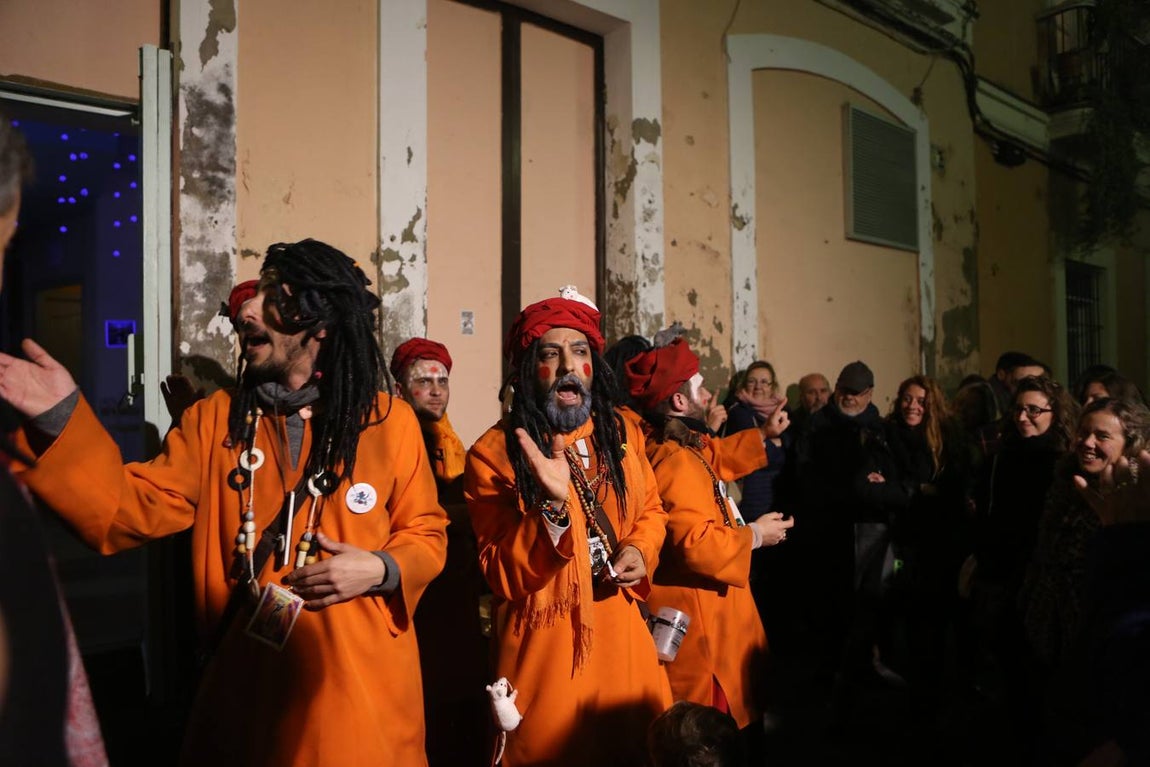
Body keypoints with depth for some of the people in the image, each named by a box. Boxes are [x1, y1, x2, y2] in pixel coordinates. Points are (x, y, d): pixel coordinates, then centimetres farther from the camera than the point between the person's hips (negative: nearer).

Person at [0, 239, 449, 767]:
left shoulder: (390, 421, -5)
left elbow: (426, 534, 2)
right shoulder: (216, 418, 2)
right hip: (248, 675, 2)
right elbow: (134, 511, -7)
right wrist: (64, 417, -18)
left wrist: (381, 569, -17)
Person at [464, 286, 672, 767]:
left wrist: (641, 550, -6)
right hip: (546, 646, -4)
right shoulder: (493, 453, -15)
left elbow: (651, 510, 16)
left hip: (624, 635, 5)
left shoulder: (622, 432, 1)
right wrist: (555, 504, -32)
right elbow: (502, 576, -17)